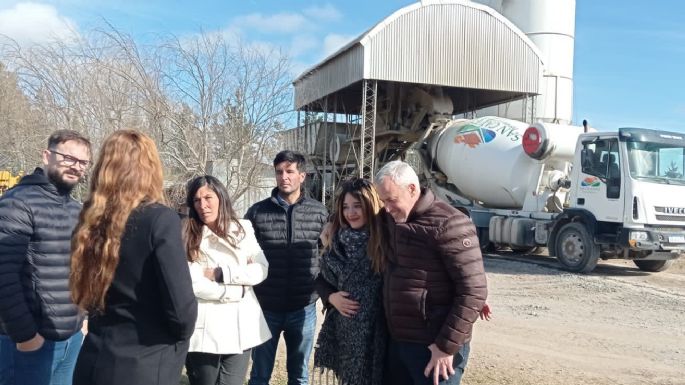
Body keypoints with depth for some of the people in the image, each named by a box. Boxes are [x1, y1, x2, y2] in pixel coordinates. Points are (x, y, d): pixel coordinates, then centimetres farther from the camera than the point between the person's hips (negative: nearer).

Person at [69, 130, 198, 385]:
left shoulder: (91, 219, 2)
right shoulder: (160, 220, -16)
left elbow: (85, 295, 13)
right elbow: (180, 306, -19)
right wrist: (182, 334, 1)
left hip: (93, 364, 6)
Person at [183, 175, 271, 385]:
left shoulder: (243, 229, 7)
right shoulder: (186, 236, -4)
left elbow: (261, 269, -2)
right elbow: (189, 284, -13)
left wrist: (221, 273, -12)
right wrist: (236, 289, -10)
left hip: (240, 325, 2)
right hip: (203, 330, -2)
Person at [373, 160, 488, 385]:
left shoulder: (447, 224, -18)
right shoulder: (394, 219, 6)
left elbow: (473, 291, -20)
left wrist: (447, 345, -20)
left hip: (434, 347, -8)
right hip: (397, 341, 8)